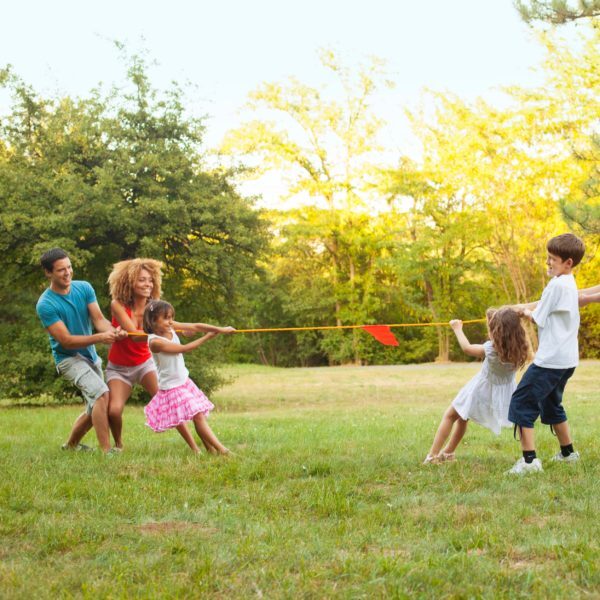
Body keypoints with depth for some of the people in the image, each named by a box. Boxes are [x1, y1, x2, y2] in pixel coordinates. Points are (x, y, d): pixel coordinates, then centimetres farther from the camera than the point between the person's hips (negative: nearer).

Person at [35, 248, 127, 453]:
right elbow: (66, 340, -22)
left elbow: (99, 319, -11)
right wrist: (100, 338, -33)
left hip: (90, 355, 7)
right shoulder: (45, 304, -19)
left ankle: (71, 444, 37)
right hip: (68, 357, -7)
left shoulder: (84, 288, -4)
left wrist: (112, 330, -34)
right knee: (101, 393, -27)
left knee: (96, 408, 15)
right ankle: (107, 451, -26)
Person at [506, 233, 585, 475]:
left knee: (521, 403, -9)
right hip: (567, 358, 10)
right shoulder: (570, 284, 13)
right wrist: (525, 307, 14)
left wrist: (528, 313, 10)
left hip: (550, 359, -10)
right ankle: (568, 453, 33)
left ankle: (529, 460, -16)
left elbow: (538, 318, -9)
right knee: (550, 405, 25)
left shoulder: (557, 285, -16)